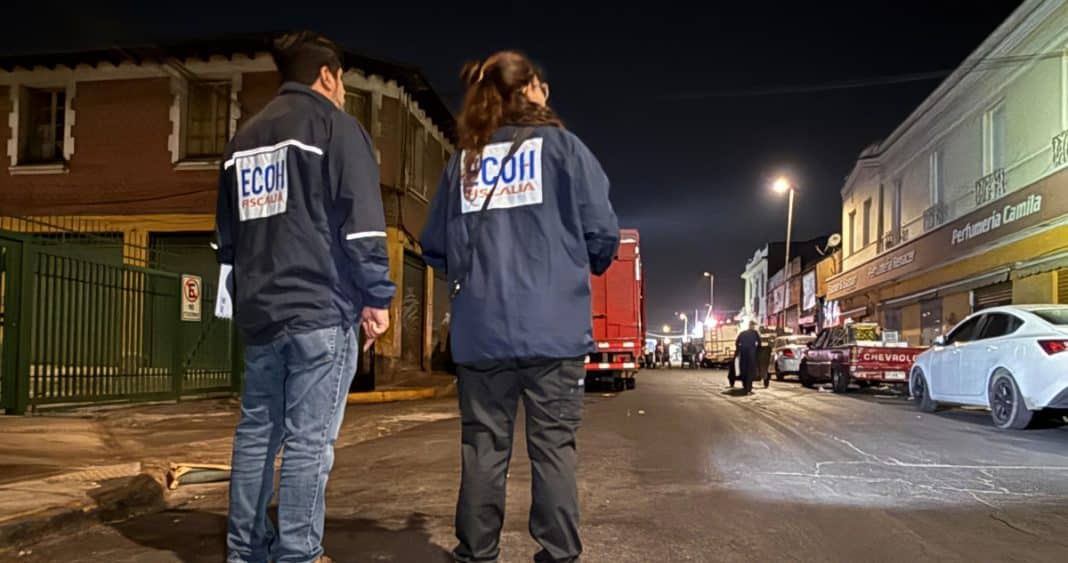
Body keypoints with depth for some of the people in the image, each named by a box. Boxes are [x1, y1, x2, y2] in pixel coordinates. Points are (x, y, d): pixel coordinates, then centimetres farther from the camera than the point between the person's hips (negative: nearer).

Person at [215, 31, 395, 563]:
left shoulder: (244, 137, 20)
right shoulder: (334, 124, -2)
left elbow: (227, 229, 24)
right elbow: (361, 221, -12)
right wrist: (376, 297, -9)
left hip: (259, 309, 7)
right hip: (320, 307, -7)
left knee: (256, 430, 13)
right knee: (308, 439, -4)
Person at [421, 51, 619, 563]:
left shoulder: (463, 161, 11)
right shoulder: (560, 145, 2)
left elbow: (435, 248, 10)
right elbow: (602, 232, -3)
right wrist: (583, 267, 18)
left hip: (480, 332, 3)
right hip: (552, 327, -3)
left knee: (483, 447, 9)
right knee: (553, 445, 3)